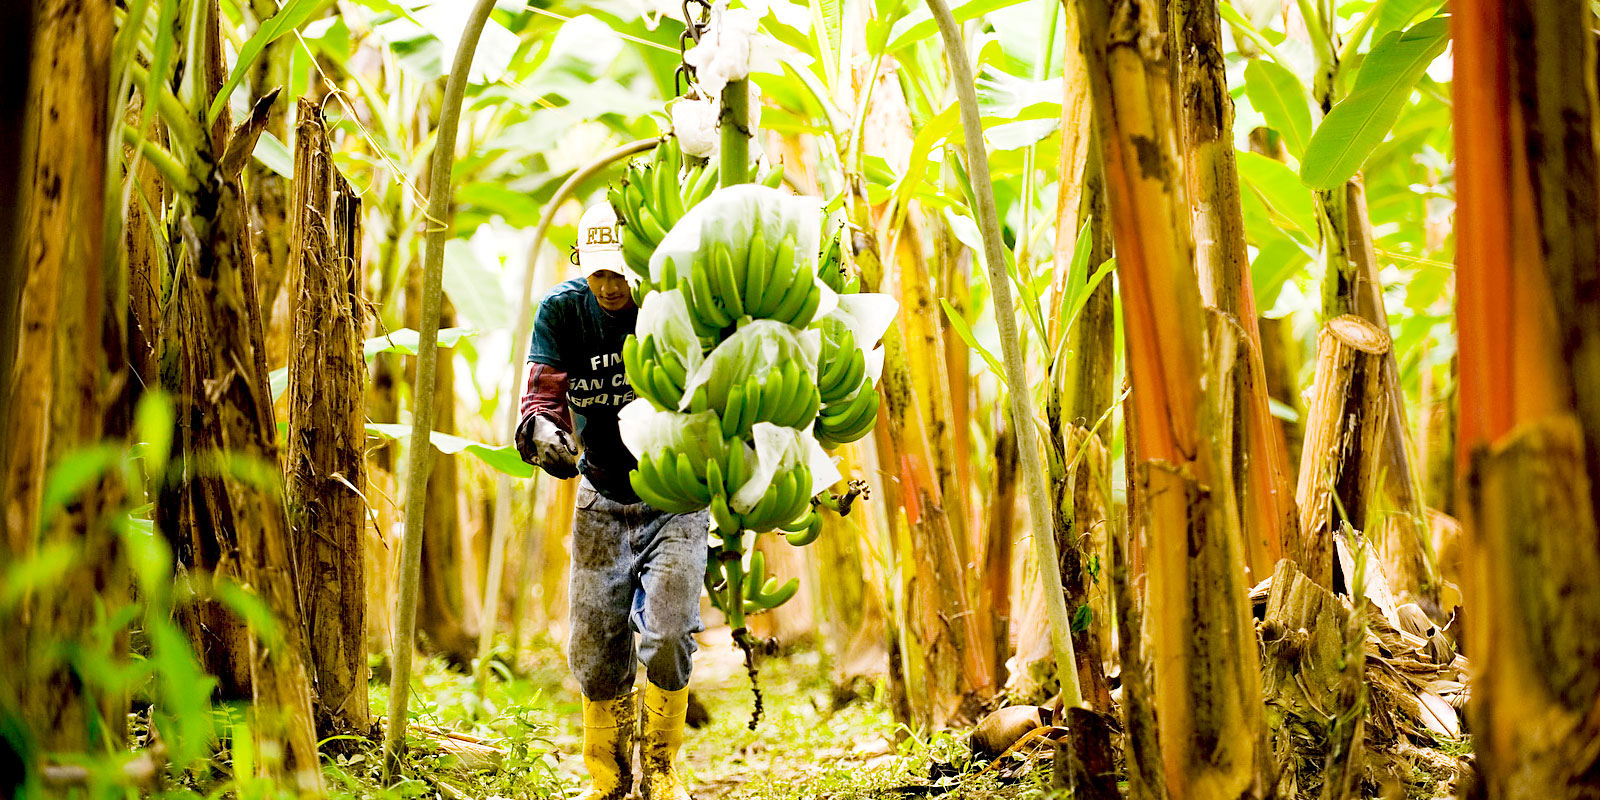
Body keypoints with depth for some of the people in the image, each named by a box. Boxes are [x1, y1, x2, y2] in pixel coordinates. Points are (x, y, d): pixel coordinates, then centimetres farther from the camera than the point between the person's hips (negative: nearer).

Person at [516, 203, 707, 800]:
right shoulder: (562, 310, -8)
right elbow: (542, 392, -15)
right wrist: (540, 429, -38)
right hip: (602, 499, 3)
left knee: (667, 637, -16)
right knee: (597, 654, 5)